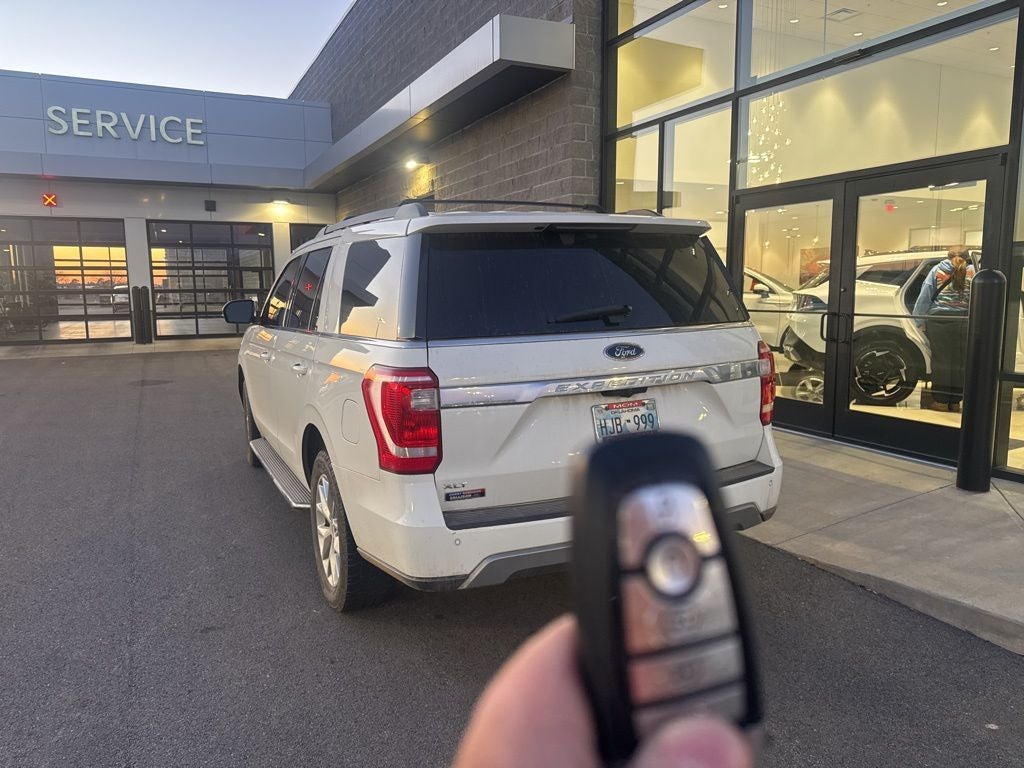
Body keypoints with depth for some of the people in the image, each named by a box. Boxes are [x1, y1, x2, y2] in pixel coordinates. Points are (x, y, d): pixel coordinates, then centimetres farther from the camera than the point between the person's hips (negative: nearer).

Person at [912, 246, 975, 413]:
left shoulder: (937, 270, 7)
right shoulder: (972, 271, 8)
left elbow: (925, 296, 3)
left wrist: (920, 320, 6)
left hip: (939, 319, -1)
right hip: (963, 322, 1)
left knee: (940, 361, 4)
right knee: (959, 361, 8)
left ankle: (940, 401, 8)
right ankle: (955, 402, 14)